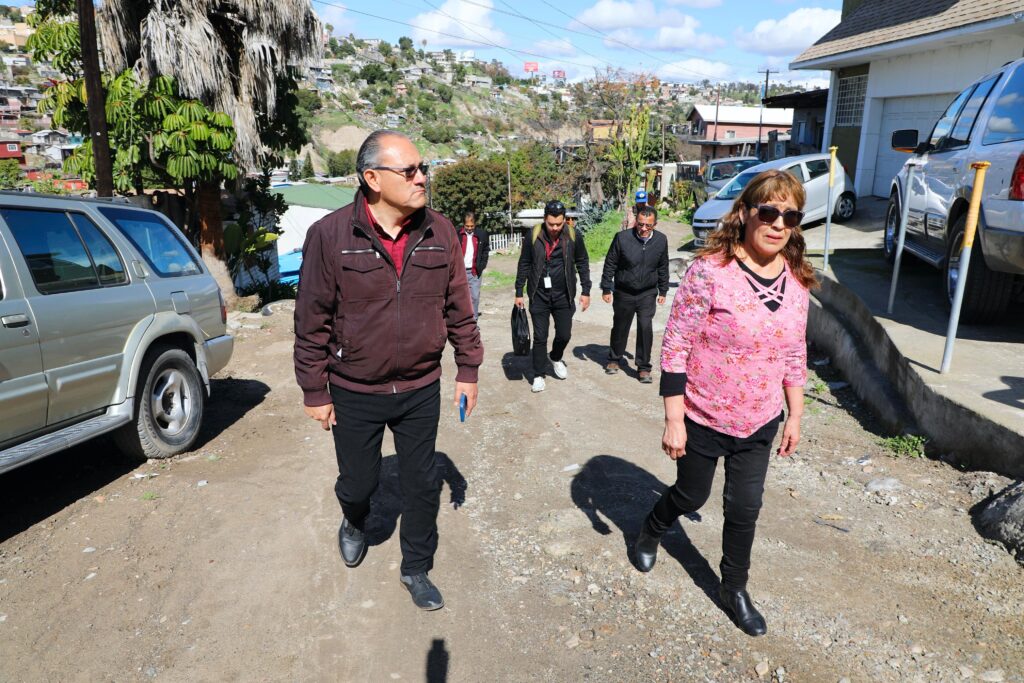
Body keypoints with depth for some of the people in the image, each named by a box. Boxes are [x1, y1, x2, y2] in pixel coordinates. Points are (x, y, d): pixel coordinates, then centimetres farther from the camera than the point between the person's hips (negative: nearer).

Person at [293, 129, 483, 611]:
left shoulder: (440, 233, -4)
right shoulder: (330, 234, -13)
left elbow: (458, 308, 4)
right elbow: (312, 321, -8)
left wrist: (468, 369, 5)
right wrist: (315, 392, -5)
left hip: (421, 391, 2)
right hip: (355, 395, -2)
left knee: (423, 485, 12)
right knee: (358, 482, 16)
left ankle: (416, 569, 36)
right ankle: (354, 522, 53)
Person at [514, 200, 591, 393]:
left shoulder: (572, 237, -5)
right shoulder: (533, 236, -7)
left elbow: (582, 263, 5)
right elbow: (524, 265, 2)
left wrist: (585, 291, 3)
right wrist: (519, 293, 2)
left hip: (563, 295, 1)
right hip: (539, 295, -1)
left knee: (564, 334, 9)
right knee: (540, 337, 3)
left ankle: (556, 358, 40)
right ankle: (539, 375, 17)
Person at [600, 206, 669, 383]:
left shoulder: (661, 240, -5)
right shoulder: (622, 238, -14)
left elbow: (663, 267, 9)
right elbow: (610, 264, -5)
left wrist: (663, 291, 12)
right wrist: (606, 289, -4)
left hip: (647, 294, 1)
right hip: (624, 293, -1)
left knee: (646, 328, -9)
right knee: (620, 328, 13)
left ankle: (644, 367, 5)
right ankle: (614, 359, 35)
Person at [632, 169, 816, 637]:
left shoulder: (797, 280, -2)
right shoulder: (711, 270, -21)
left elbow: (795, 354, 9)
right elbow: (675, 346, -18)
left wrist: (795, 416, 11)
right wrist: (674, 419, -17)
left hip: (760, 424, 5)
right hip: (703, 419, -4)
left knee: (745, 509, 15)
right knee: (691, 495, 16)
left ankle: (734, 590, 38)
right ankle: (649, 533, 49)